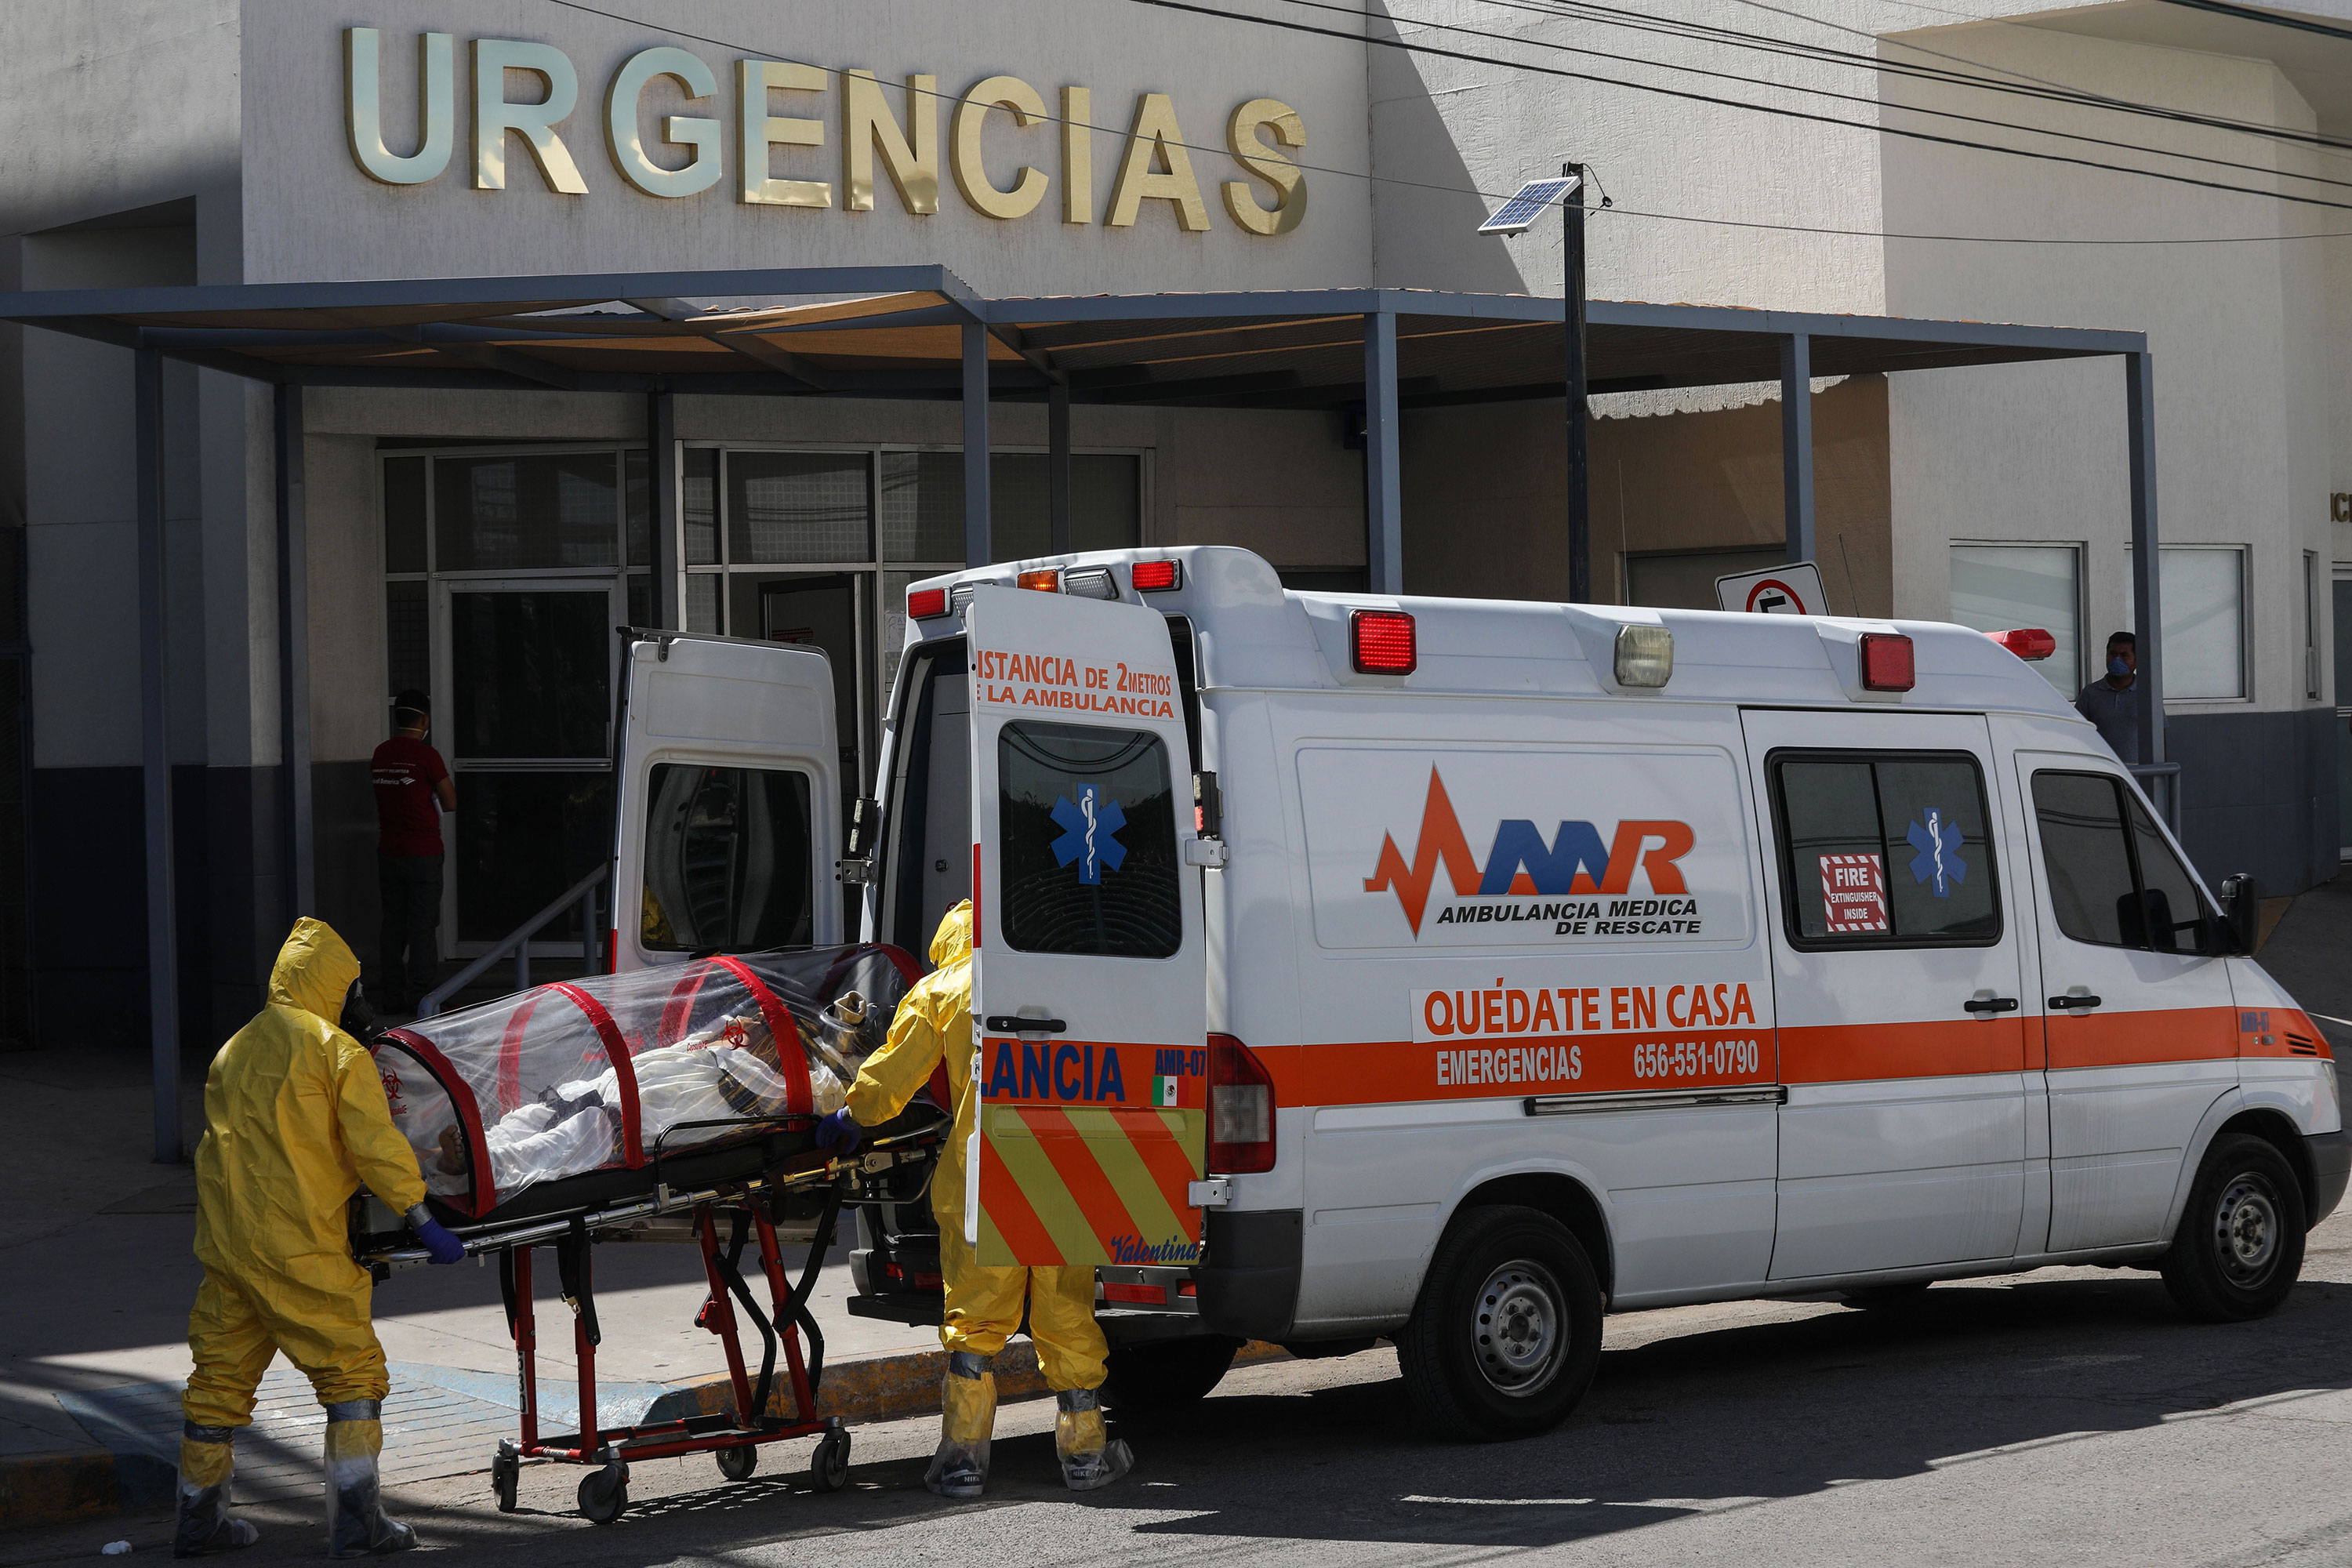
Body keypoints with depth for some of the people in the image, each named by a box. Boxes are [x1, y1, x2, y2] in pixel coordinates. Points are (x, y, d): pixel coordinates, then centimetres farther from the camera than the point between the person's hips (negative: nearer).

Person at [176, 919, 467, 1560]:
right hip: (297, 1247, -7)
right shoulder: (337, 1051, -3)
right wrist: (425, 1222, -7)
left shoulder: (234, 1050, 17)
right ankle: (356, 1519, -5)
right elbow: (375, 1145, -10)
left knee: (221, 1374, 14)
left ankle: (198, 1517, 20)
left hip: (225, 1242, 7)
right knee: (352, 1369, 0)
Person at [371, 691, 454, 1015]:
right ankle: (420, 997, -1)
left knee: (393, 924, 10)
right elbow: (450, 803, -6)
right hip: (423, 852, -6)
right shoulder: (426, 756, -12)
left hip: (389, 852, 6)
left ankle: (390, 996, 12)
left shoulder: (381, 754, 7)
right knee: (423, 925, -1)